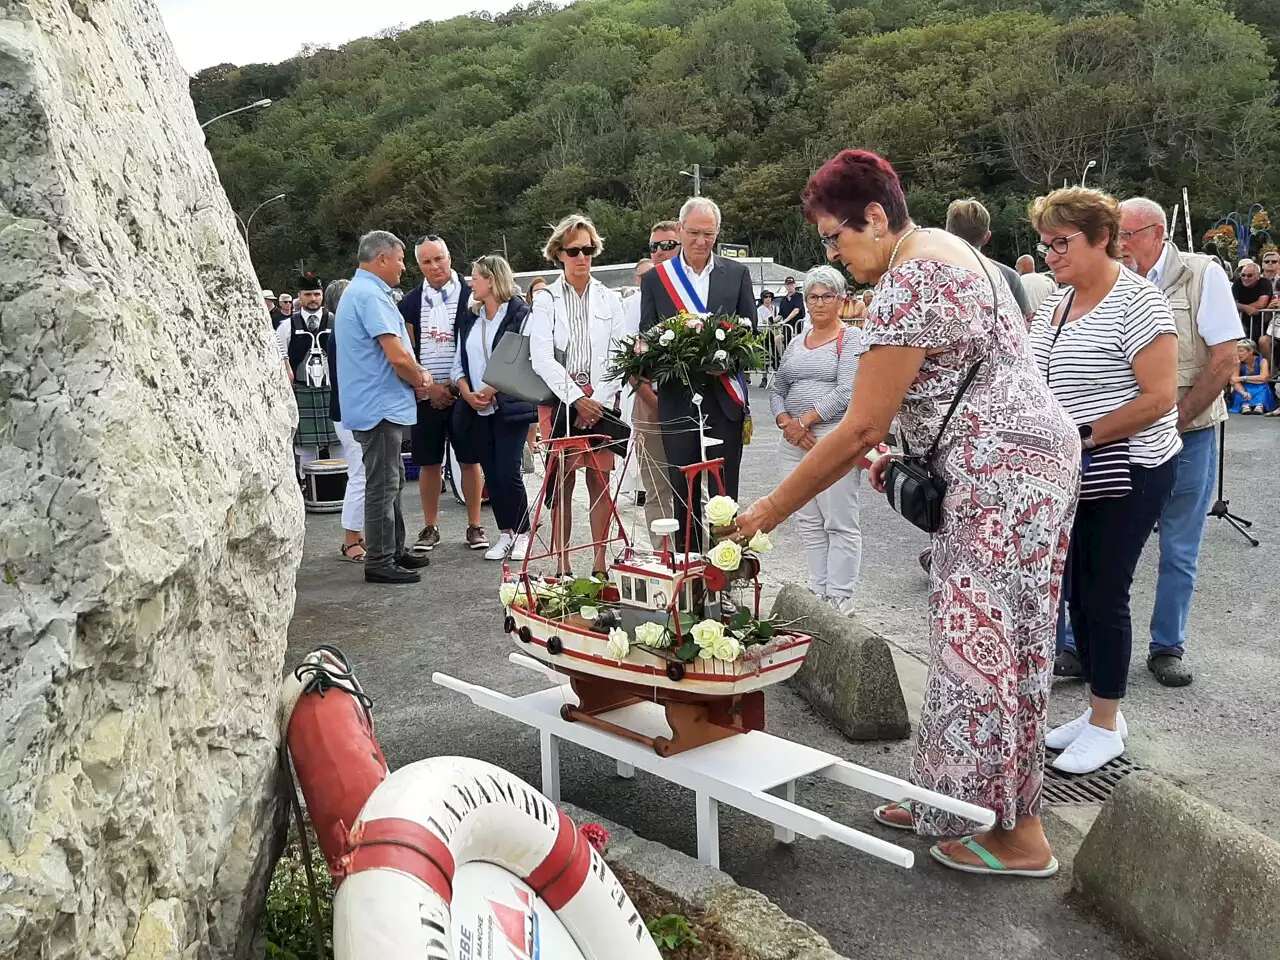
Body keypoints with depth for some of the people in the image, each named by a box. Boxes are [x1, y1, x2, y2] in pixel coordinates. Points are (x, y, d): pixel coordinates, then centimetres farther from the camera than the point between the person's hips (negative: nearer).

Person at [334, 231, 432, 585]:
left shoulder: (361, 291, 17)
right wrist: (421, 380, -5)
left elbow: (397, 353, 20)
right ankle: (379, 562, 3)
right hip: (380, 407, -11)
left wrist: (416, 375, 3)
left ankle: (394, 551, 27)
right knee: (382, 486, -4)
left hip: (380, 406, 11)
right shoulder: (370, 295, -17)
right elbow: (398, 356, -23)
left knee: (391, 481, 18)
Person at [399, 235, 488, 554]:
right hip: (424, 395, 2)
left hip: (463, 393, -2)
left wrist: (455, 385, -11)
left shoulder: (470, 296, -1)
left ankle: (474, 526, 13)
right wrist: (429, 387, -6)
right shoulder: (410, 302, 7)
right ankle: (430, 528, 17)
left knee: (470, 461, 3)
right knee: (428, 463, 6)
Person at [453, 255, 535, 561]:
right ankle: (505, 533, 17)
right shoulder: (470, 318, 15)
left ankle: (522, 533, 7)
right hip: (476, 409, 6)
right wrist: (468, 394, -4)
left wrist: (491, 390, -14)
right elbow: (458, 363, 13)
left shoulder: (519, 314, -4)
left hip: (510, 406, -6)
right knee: (491, 473, 7)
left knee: (508, 472, -8)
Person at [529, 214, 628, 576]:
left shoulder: (609, 299, 9)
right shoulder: (546, 299, 4)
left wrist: (598, 400, -9)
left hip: (602, 401, 1)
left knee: (600, 481, 1)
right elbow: (541, 358, -6)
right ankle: (562, 567, 5)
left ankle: (600, 565, 7)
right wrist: (576, 399, -14)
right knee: (562, 483, -1)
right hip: (559, 399, -1)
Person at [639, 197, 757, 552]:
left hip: (724, 397, 0)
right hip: (678, 399, 0)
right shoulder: (655, 278, 6)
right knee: (683, 492, 6)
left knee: (724, 491, 3)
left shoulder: (737, 274, 7)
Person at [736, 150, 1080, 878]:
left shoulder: (908, 283, -19)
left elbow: (861, 427, -20)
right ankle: (955, 798, 28)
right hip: (1014, 464, 10)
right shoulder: (939, 251, 14)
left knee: (986, 644, -1)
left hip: (1005, 475, -10)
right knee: (977, 638, 15)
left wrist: (772, 509, -12)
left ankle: (1019, 837, 13)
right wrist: (900, 454, 6)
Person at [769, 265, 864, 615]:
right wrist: (786, 423, -2)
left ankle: (840, 599, 3)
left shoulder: (851, 337, -2)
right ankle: (817, 592, 18)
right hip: (795, 440, 7)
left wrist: (805, 421, -12)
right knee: (808, 522, 9)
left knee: (840, 523, -3)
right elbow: (777, 389, 16)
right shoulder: (796, 343, 17)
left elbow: (845, 392, -13)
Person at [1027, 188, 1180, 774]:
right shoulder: (1054, 304, 10)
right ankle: (1100, 708, 28)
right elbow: (1039, 383, 19)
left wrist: (1085, 435, -21)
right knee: (1078, 592, 12)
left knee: (1104, 595, -1)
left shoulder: (1136, 302, -14)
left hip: (1127, 475, -8)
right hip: (1073, 477, 8)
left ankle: (1106, 725, 14)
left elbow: (1160, 397, -19)